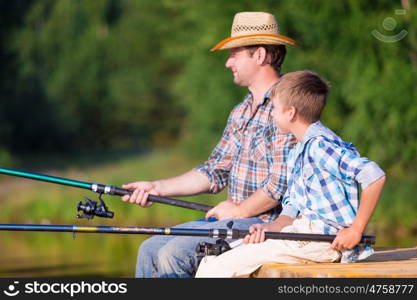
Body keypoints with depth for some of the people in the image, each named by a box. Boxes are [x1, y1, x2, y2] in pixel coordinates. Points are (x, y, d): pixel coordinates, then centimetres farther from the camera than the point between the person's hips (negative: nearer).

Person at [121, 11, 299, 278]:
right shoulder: (241, 112, 18)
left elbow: (282, 183, -22)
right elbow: (214, 173, 20)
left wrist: (238, 210, -10)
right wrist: (157, 188, 12)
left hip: (266, 223, -10)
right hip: (234, 218, 10)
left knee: (172, 255, -21)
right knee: (150, 250, 4)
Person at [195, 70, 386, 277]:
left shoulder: (320, 145, -14)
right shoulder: (297, 154, 19)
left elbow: (374, 176, -25)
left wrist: (356, 230, -22)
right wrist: (268, 229, -4)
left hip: (323, 239, -10)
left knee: (218, 269, -14)